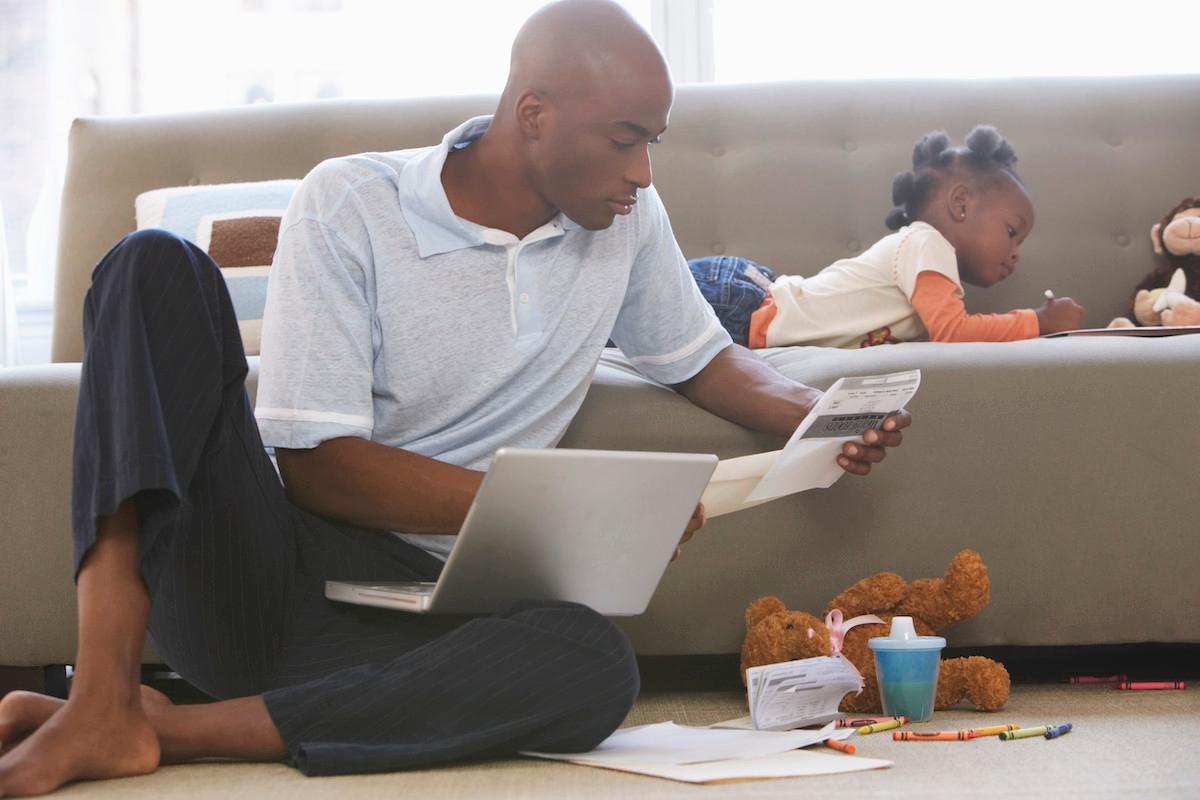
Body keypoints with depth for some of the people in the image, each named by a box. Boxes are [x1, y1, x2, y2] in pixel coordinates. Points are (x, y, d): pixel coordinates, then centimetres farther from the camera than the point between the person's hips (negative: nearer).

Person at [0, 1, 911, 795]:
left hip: (408, 609, 3)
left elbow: (703, 358, 26)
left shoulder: (626, 218, 10)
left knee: (594, 663, -33)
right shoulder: (351, 205, -6)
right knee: (159, 265, -25)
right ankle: (102, 705, -38)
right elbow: (317, 465, -12)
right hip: (256, 565, -3)